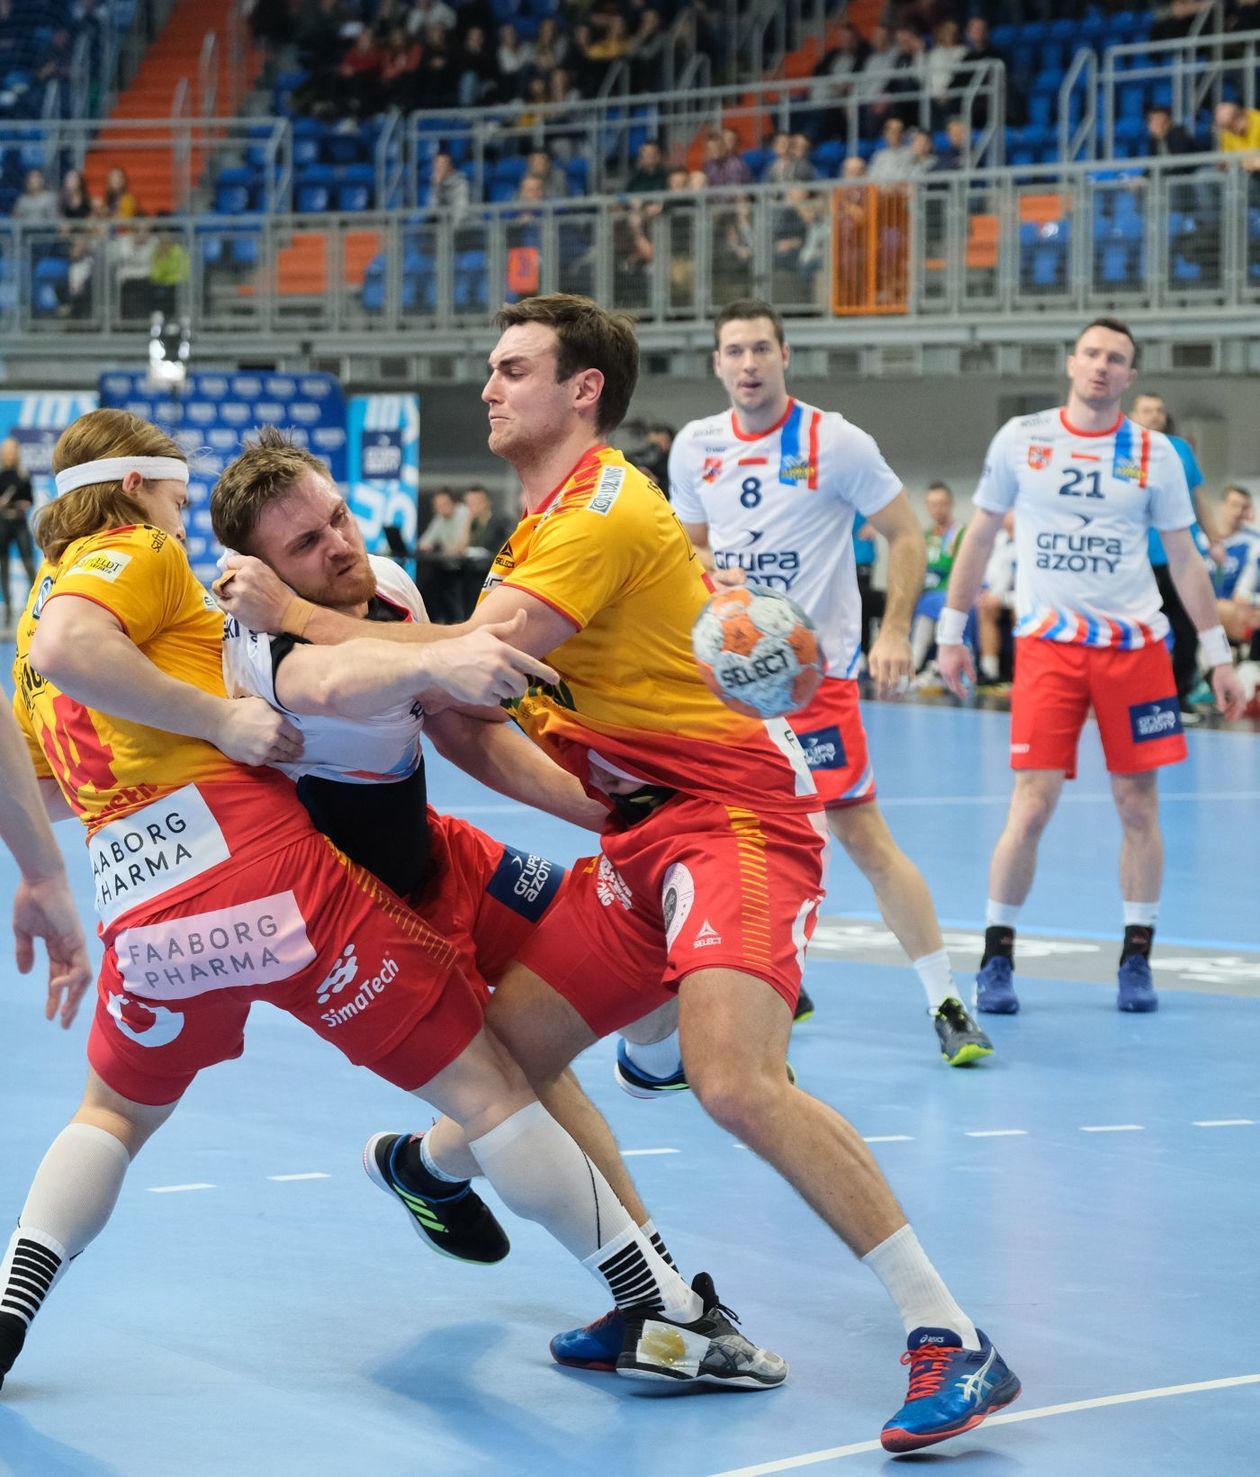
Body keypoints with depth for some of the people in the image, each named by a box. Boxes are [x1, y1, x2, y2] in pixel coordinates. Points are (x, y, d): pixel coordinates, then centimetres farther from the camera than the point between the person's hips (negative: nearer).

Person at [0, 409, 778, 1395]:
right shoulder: (134, 554, 2)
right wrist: (218, 718, -17)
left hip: (144, 915, 7)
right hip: (266, 869, -6)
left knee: (117, 1112, 31)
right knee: (482, 1084, -1)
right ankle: (670, 1312, -2)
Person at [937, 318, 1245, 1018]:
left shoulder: (1154, 454, 3)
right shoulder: (1021, 439, 2)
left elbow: (1184, 558, 9)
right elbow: (980, 535, 10)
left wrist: (1217, 654, 7)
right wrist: (951, 631, 9)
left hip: (1135, 644, 1)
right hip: (1048, 643, -1)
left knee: (1138, 807, 2)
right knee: (1031, 806, -9)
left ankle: (1136, 960, 14)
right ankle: (996, 958, 4)